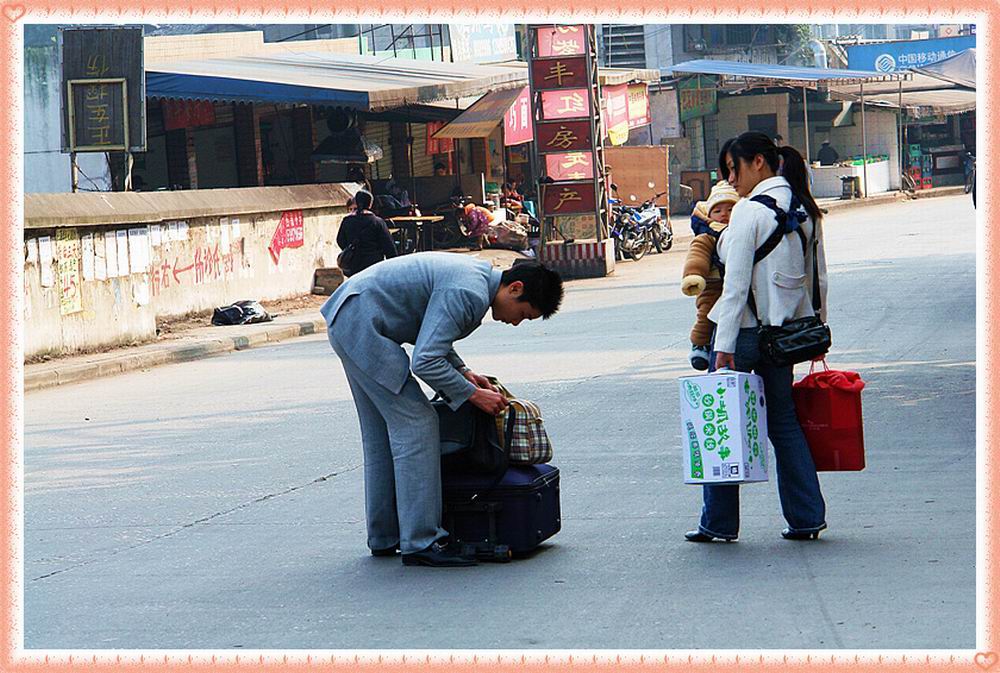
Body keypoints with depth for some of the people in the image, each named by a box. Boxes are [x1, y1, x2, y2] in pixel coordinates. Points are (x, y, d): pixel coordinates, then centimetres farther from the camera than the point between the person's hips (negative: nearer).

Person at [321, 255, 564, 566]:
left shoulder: (477, 272, 10)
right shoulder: (468, 294, -22)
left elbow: (431, 332, 24)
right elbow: (424, 362, -24)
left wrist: (463, 371, 12)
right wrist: (473, 394, -14)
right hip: (363, 326, -11)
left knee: (381, 433, 16)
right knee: (415, 424, -10)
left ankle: (384, 537, 24)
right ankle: (421, 542, -10)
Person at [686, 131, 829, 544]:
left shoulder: (750, 211, -14)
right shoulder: (807, 212, 8)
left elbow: (736, 285, -17)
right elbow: (819, 279, 12)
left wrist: (724, 345, -17)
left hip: (745, 326, -7)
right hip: (784, 329, 7)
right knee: (784, 420, 14)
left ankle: (719, 522, 7)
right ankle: (806, 517, 9)